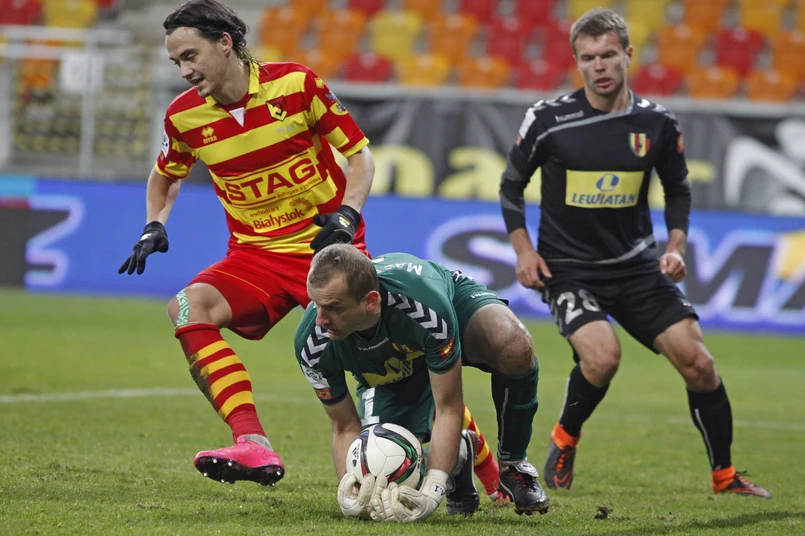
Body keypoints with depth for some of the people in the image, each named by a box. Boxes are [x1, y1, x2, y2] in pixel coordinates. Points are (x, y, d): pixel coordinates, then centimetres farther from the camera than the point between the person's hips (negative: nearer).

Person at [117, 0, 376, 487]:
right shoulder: (185, 116, 2)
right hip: (255, 254, 3)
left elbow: (359, 153, 1)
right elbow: (166, 175, 24)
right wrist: (155, 225, 6)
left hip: (327, 245, -3)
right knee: (189, 306, -26)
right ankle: (254, 446, -37)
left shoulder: (296, 84, -8)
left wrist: (347, 214, -14)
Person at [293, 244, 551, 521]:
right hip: (386, 373, 3)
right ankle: (459, 452, 20)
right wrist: (347, 491, -37)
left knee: (515, 349, -39)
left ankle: (512, 465, -10)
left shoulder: (425, 304, -45)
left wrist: (430, 493, -44)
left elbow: (448, 409, -35)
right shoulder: (312, 344, -35)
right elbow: (345, 427, -18)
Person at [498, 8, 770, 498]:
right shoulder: (549, 119, -8)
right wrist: (523, 249, -5)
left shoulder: (656, 123, -1)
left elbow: (678, 190, 15)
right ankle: (564, 441, 3)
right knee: (602, 355, -28)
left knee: (696, 359, -7)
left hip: (636, 265, 3)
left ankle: (725, 476, 11)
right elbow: (512, 184, 5)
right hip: (567, 268, -3)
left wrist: (676, 245, 0)